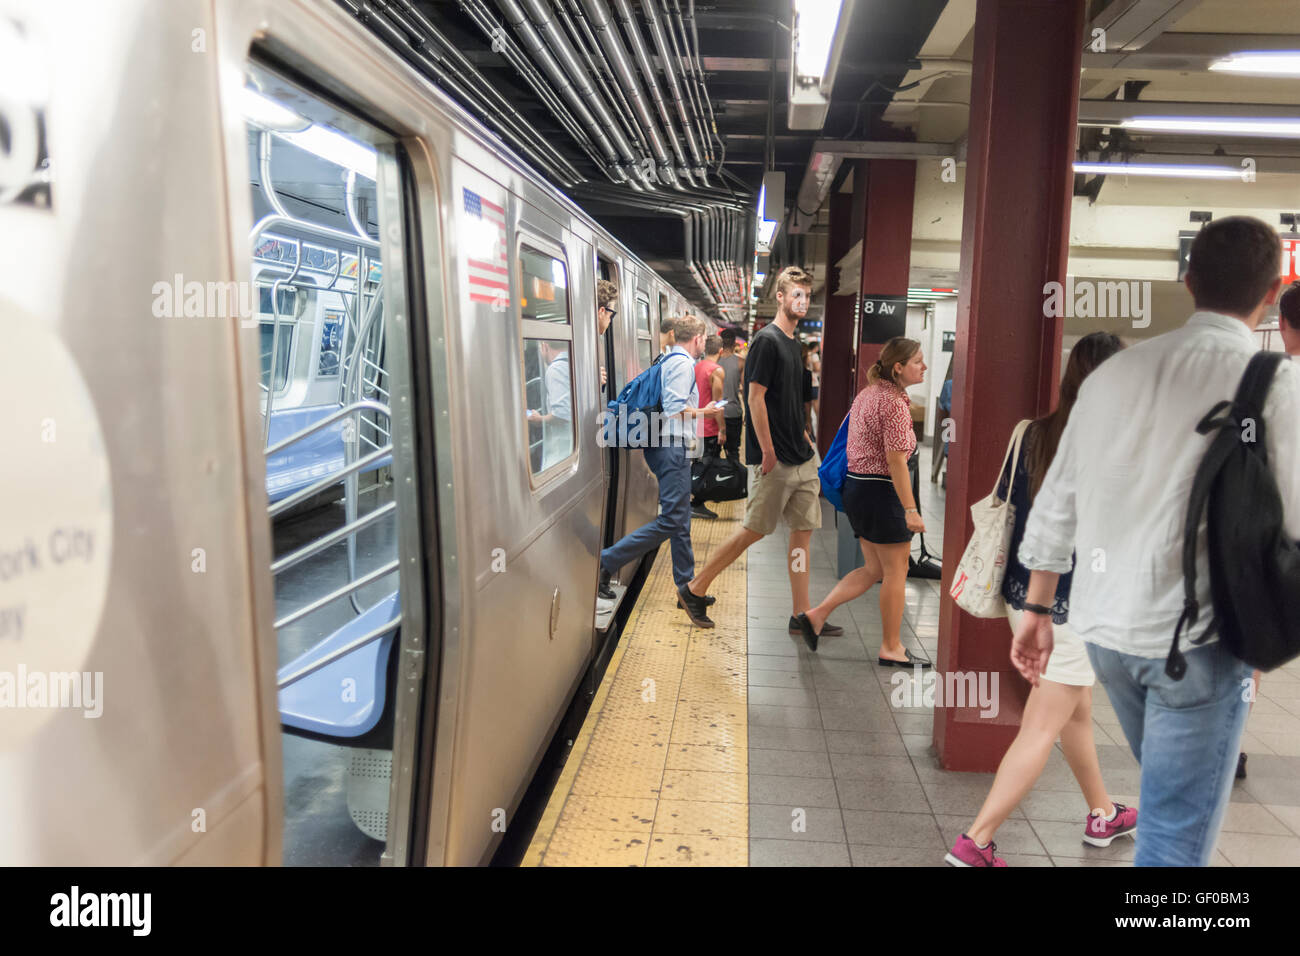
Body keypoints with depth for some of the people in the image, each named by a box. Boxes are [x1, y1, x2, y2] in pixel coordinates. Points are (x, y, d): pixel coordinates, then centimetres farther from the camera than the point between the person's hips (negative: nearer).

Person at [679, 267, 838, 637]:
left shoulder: (794, 344, 16)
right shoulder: (766, 341, -11)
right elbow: (755, 398, -17)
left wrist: (802, 437, 14)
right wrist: (768, 450, -18)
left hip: (801, 459, 9)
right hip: (774, 460, -9)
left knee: (803, 531, 7)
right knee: (755, 530, -1)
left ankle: (802, 616, 13)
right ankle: (694, 590, 13)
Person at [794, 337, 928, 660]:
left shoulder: (867, 394, 12)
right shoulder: (894, 402, -16)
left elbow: (852, 444, 18)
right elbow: (895, 460, -21)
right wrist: (910, 509, -20)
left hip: (855, 486, 9)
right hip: (881, 491, -9)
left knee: (874, 569, 16)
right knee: (896, 571, 4)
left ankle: (816, 615, 11)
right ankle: (891, 648, 15)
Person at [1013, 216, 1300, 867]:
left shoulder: (1114, 371, 4)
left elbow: (1056, 502, 6)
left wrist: (1037, 606, 15)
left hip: (1102, 625, 6)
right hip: (1198, 639, -5)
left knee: (1172, 794, 28)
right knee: (1176, 840, 6)